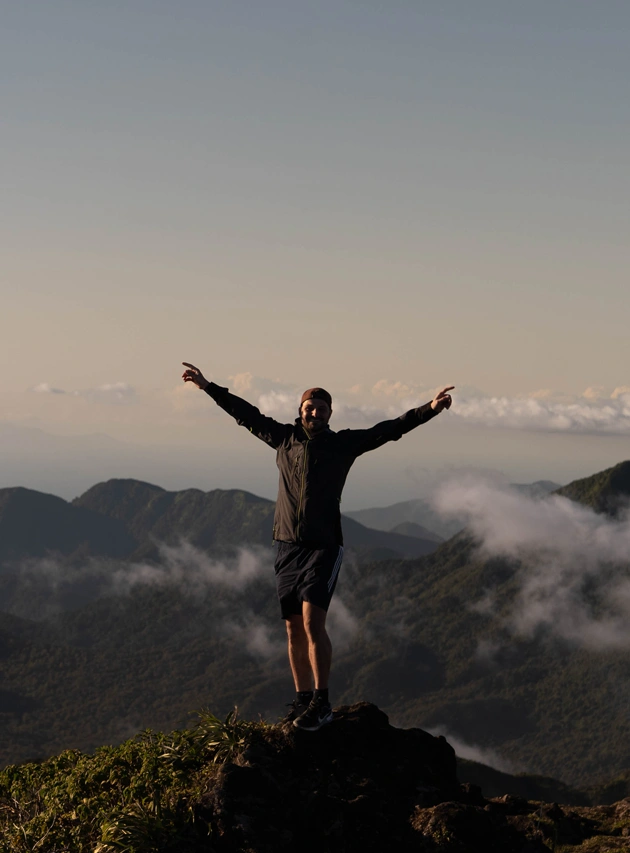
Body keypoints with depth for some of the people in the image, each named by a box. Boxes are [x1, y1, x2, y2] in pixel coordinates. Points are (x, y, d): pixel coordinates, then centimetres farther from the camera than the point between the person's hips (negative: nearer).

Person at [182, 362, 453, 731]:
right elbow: (246, 413, 18)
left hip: (323, 546, -4)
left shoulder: (343, 443, 1)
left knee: (313, 622, -16)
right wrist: (208, 386, 23)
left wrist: (430, 409, -15)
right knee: (294, 629, 7)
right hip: (287, 546, 4)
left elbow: (390, 429, -5)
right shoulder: (284, 437, 9)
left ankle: (322, 702, -10)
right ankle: (303, 699, 18)